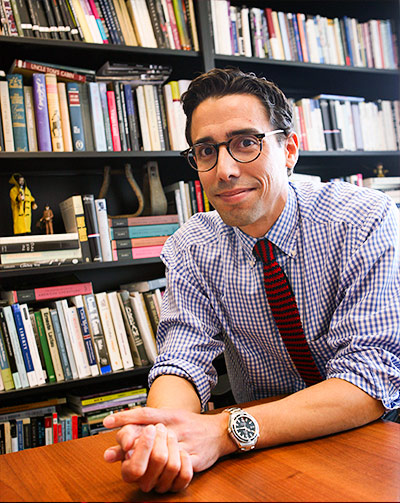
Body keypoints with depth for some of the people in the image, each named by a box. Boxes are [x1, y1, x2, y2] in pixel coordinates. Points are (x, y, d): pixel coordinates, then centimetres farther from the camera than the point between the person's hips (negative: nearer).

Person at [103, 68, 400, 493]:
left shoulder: (364, 220, -16)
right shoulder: (191, 248, -5)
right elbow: (183, 361, -9)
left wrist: (229, 430, -32)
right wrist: (156, 438, -32)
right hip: (264, 460, 2)